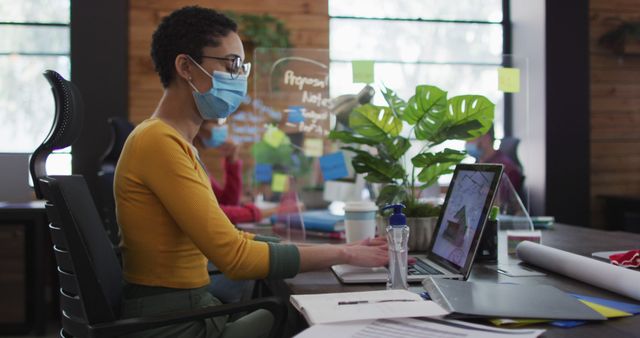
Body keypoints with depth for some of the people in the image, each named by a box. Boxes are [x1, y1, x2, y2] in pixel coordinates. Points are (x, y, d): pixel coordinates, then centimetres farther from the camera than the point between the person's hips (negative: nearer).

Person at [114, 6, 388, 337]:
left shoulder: (176, 142, 13)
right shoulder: (159, 142, -18)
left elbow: (224, 238, 13)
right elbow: (235, 256, -23)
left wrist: (323, 250, 6)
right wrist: (343, 254, -15)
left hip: (193, 309, 9)